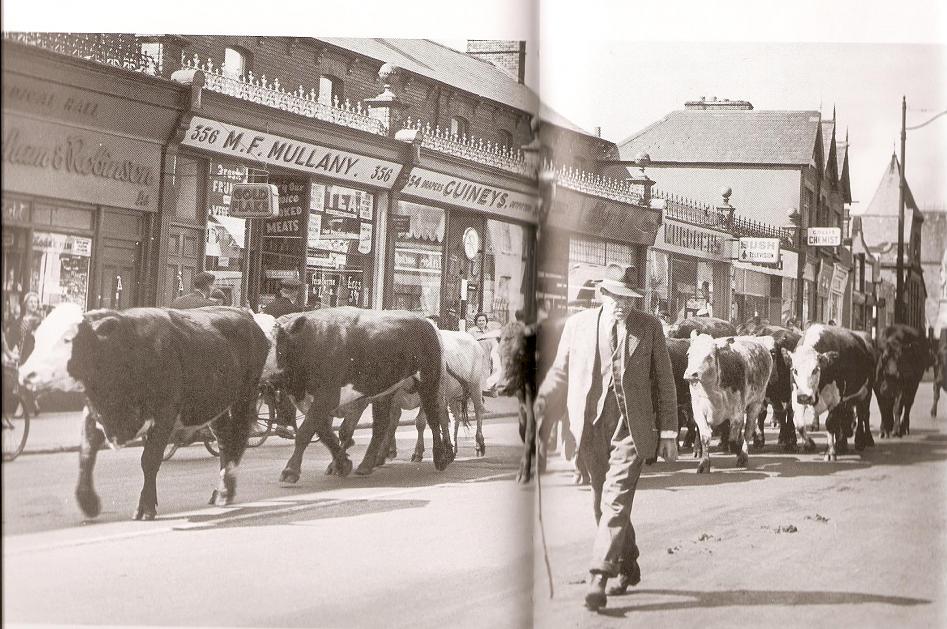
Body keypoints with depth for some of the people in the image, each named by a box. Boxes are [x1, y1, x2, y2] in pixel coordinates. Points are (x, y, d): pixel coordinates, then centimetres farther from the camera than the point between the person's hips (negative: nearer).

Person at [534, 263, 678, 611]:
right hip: (592, 427, 3)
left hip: (632, 428, -3)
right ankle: (628, 568, 30)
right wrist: (541, 400, -4)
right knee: (605, 502, 13)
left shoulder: (649, 327, 2)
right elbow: (560, 371, 14)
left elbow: (664, 382, 5)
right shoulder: (578, 324, 5)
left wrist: (668, 432, 1)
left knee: (616, 501, -13)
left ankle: (599, 576, -15)